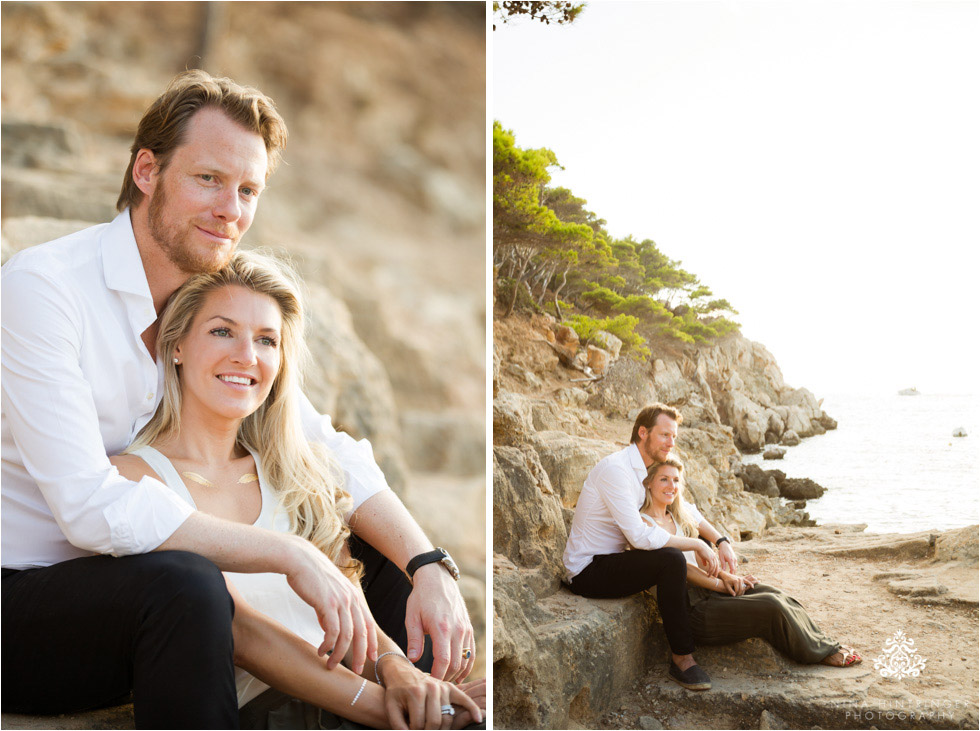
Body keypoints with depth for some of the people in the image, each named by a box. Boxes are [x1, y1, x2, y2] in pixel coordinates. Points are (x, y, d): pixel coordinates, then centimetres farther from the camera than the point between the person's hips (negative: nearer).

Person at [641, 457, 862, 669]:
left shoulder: (675, 516, 15)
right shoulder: (644, 523, -12)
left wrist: (724, 575, 1)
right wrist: (721, 583, -11)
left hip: (703, 588, 8)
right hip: (691, 610, -8)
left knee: (777, 595, -10)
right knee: (771, 607, -18)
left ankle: (826, 645, -1)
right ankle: (822, 652, 1)